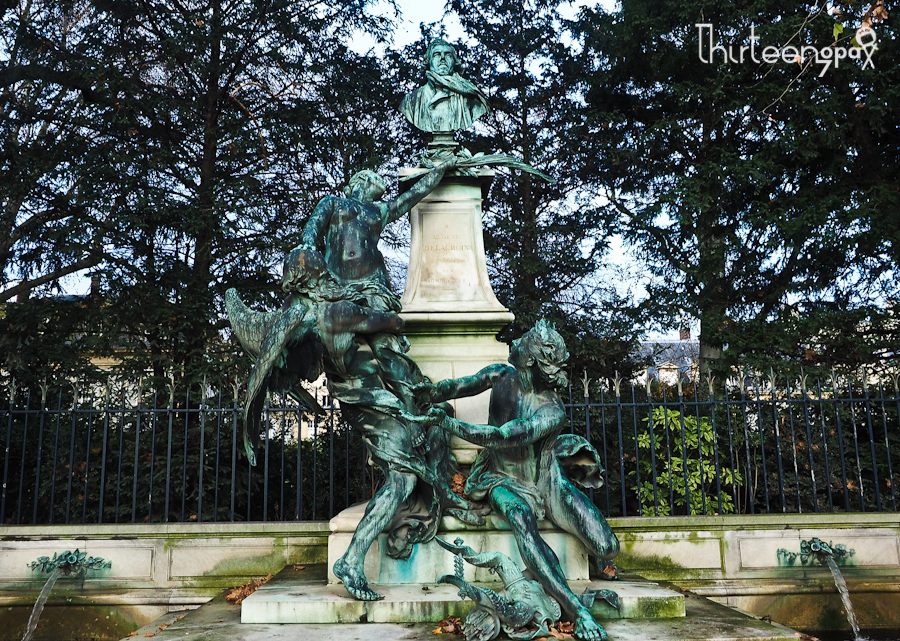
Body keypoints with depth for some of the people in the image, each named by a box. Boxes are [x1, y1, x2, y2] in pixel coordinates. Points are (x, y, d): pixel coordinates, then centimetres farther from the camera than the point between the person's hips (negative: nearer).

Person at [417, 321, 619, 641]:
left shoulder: (553, 411, -22)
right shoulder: (502, 375, -7)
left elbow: (503, 437, -31)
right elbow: (462, 385, 6)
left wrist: (449, 423, -29)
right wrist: (433, 391, -17)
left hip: (548, 481, -1)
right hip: (506, 482, 1)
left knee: (607, 549, -12)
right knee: (522, 522, -39)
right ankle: (576, 609, -40)